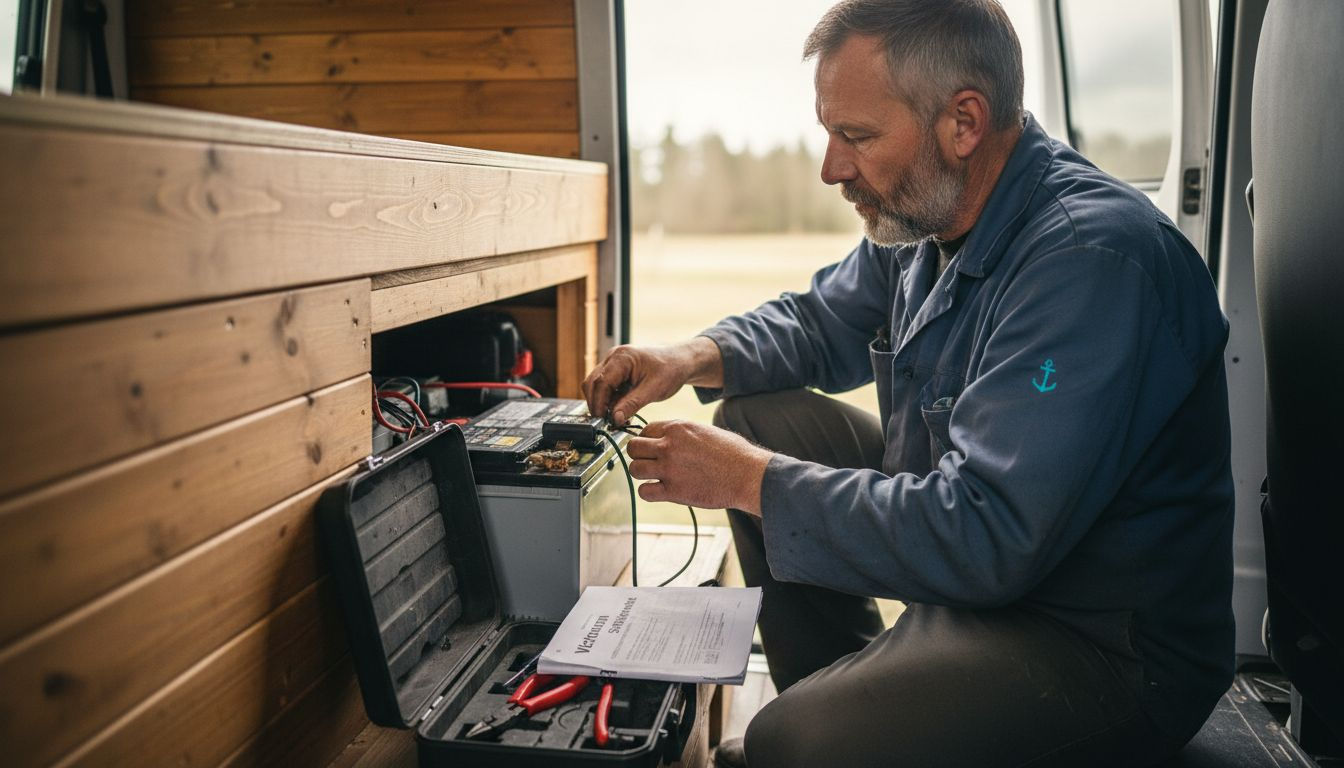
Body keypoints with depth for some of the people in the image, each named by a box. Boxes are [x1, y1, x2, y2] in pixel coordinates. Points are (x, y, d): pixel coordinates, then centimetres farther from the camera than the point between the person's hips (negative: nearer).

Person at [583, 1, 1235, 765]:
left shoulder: (1091, 259, -28)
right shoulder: (920, 219, 1)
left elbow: (982, 537, -32)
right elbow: (818, 320, 17)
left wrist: (752, 481, -24)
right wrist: (696, 357, -4)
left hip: (1103, 642, -9)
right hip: (986, 545, 9)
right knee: (759, 417, 6)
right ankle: (841, 688, 13)